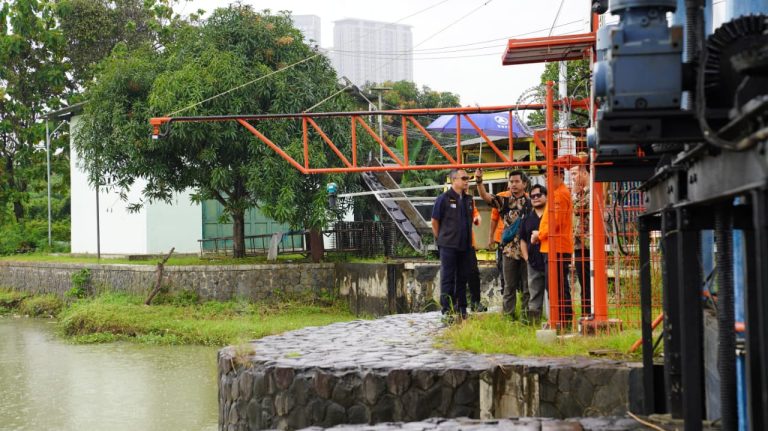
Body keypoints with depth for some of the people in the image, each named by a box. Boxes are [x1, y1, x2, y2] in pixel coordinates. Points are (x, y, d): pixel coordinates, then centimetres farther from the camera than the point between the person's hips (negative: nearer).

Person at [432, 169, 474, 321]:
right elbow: (434, 221, -3)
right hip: (448, 246, -6)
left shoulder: (468, 199, 10)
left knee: (462, 277, 11)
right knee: (447, 278, -1)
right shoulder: (444, 198, -7)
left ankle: (461, 309, 19)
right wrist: (441, 239, 1)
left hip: (465, 246, 6)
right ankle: (447, 311, 2)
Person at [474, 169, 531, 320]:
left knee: (526, 287, 4)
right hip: (509, 250, 1)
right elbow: (486, 197, -9)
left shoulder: (530, 203, 3)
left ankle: (526, 316, 11)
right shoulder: (504, 201, 5)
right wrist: (479, 182, -24)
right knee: (509, 286, 7)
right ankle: (508, 316, 13)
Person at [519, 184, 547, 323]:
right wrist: (526, 257, 10)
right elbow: (523, 240, 20)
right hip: (533, 264, 5)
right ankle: (533, 322, 12)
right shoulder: (528, 219, 15)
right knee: (534, 297, 8)